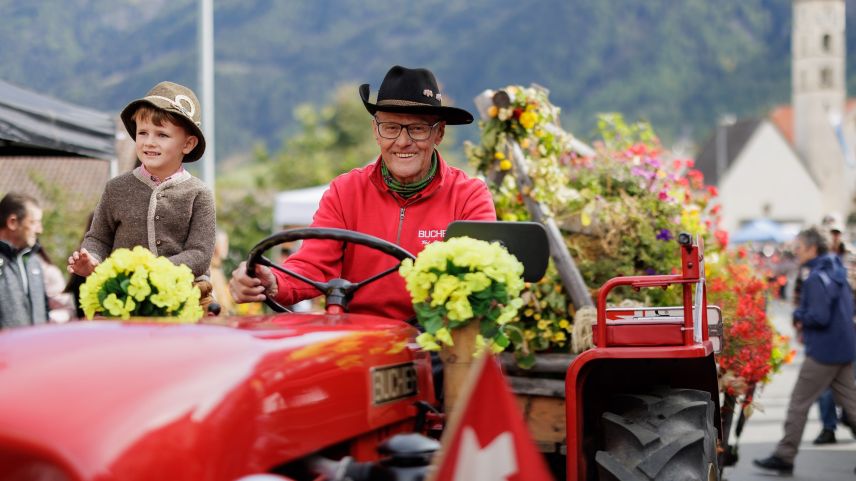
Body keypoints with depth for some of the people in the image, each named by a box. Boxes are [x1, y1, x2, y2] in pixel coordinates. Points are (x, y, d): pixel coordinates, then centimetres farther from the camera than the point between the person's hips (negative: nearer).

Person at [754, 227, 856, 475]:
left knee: (799, 403, -1)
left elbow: (819, 316, -26)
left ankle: (784, 457, 5)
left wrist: (800, 316, -5)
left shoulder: (816, 278, -18)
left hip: (823, 352, -9)